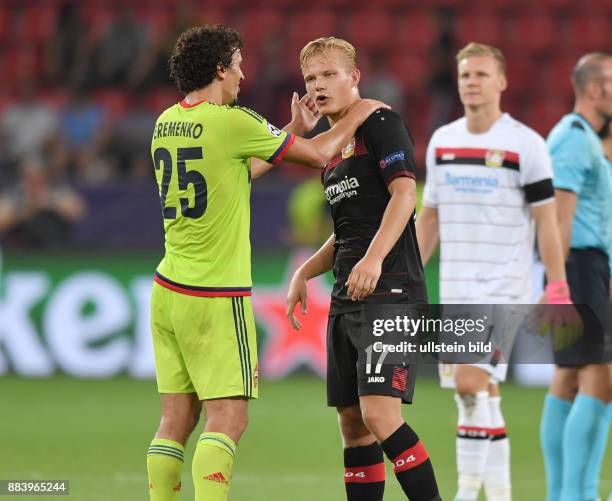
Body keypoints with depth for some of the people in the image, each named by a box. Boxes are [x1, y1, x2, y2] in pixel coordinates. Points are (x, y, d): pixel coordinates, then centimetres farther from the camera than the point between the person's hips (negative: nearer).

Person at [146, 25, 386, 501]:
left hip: (167, 291, 7)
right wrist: (357, 115, 15)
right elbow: (319, 154, -3)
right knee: (227, 420, -8)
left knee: (175, 420, 8)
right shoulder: (231, 122, -13)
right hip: (216, 299, -7)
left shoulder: (166, 122, 9)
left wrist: (293, 128, 27)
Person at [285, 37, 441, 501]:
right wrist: (304, 274, 18)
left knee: (380, 413, -19)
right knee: (353, 422, 7)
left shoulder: (380, 122, -4)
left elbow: (404, 192, -17)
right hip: (347, 298, 9)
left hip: (390, 291, -9)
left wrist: (373, 259, -28)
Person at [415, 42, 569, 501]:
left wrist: (557, 287, -11)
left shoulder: (525, 145, -6)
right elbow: (429, 216, 17)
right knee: (483, 396, 8)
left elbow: (546, 219, -6)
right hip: (455, 289, 6)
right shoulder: (442, 141, 10)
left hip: (504, 287, -6)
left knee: (471, 384, -17)